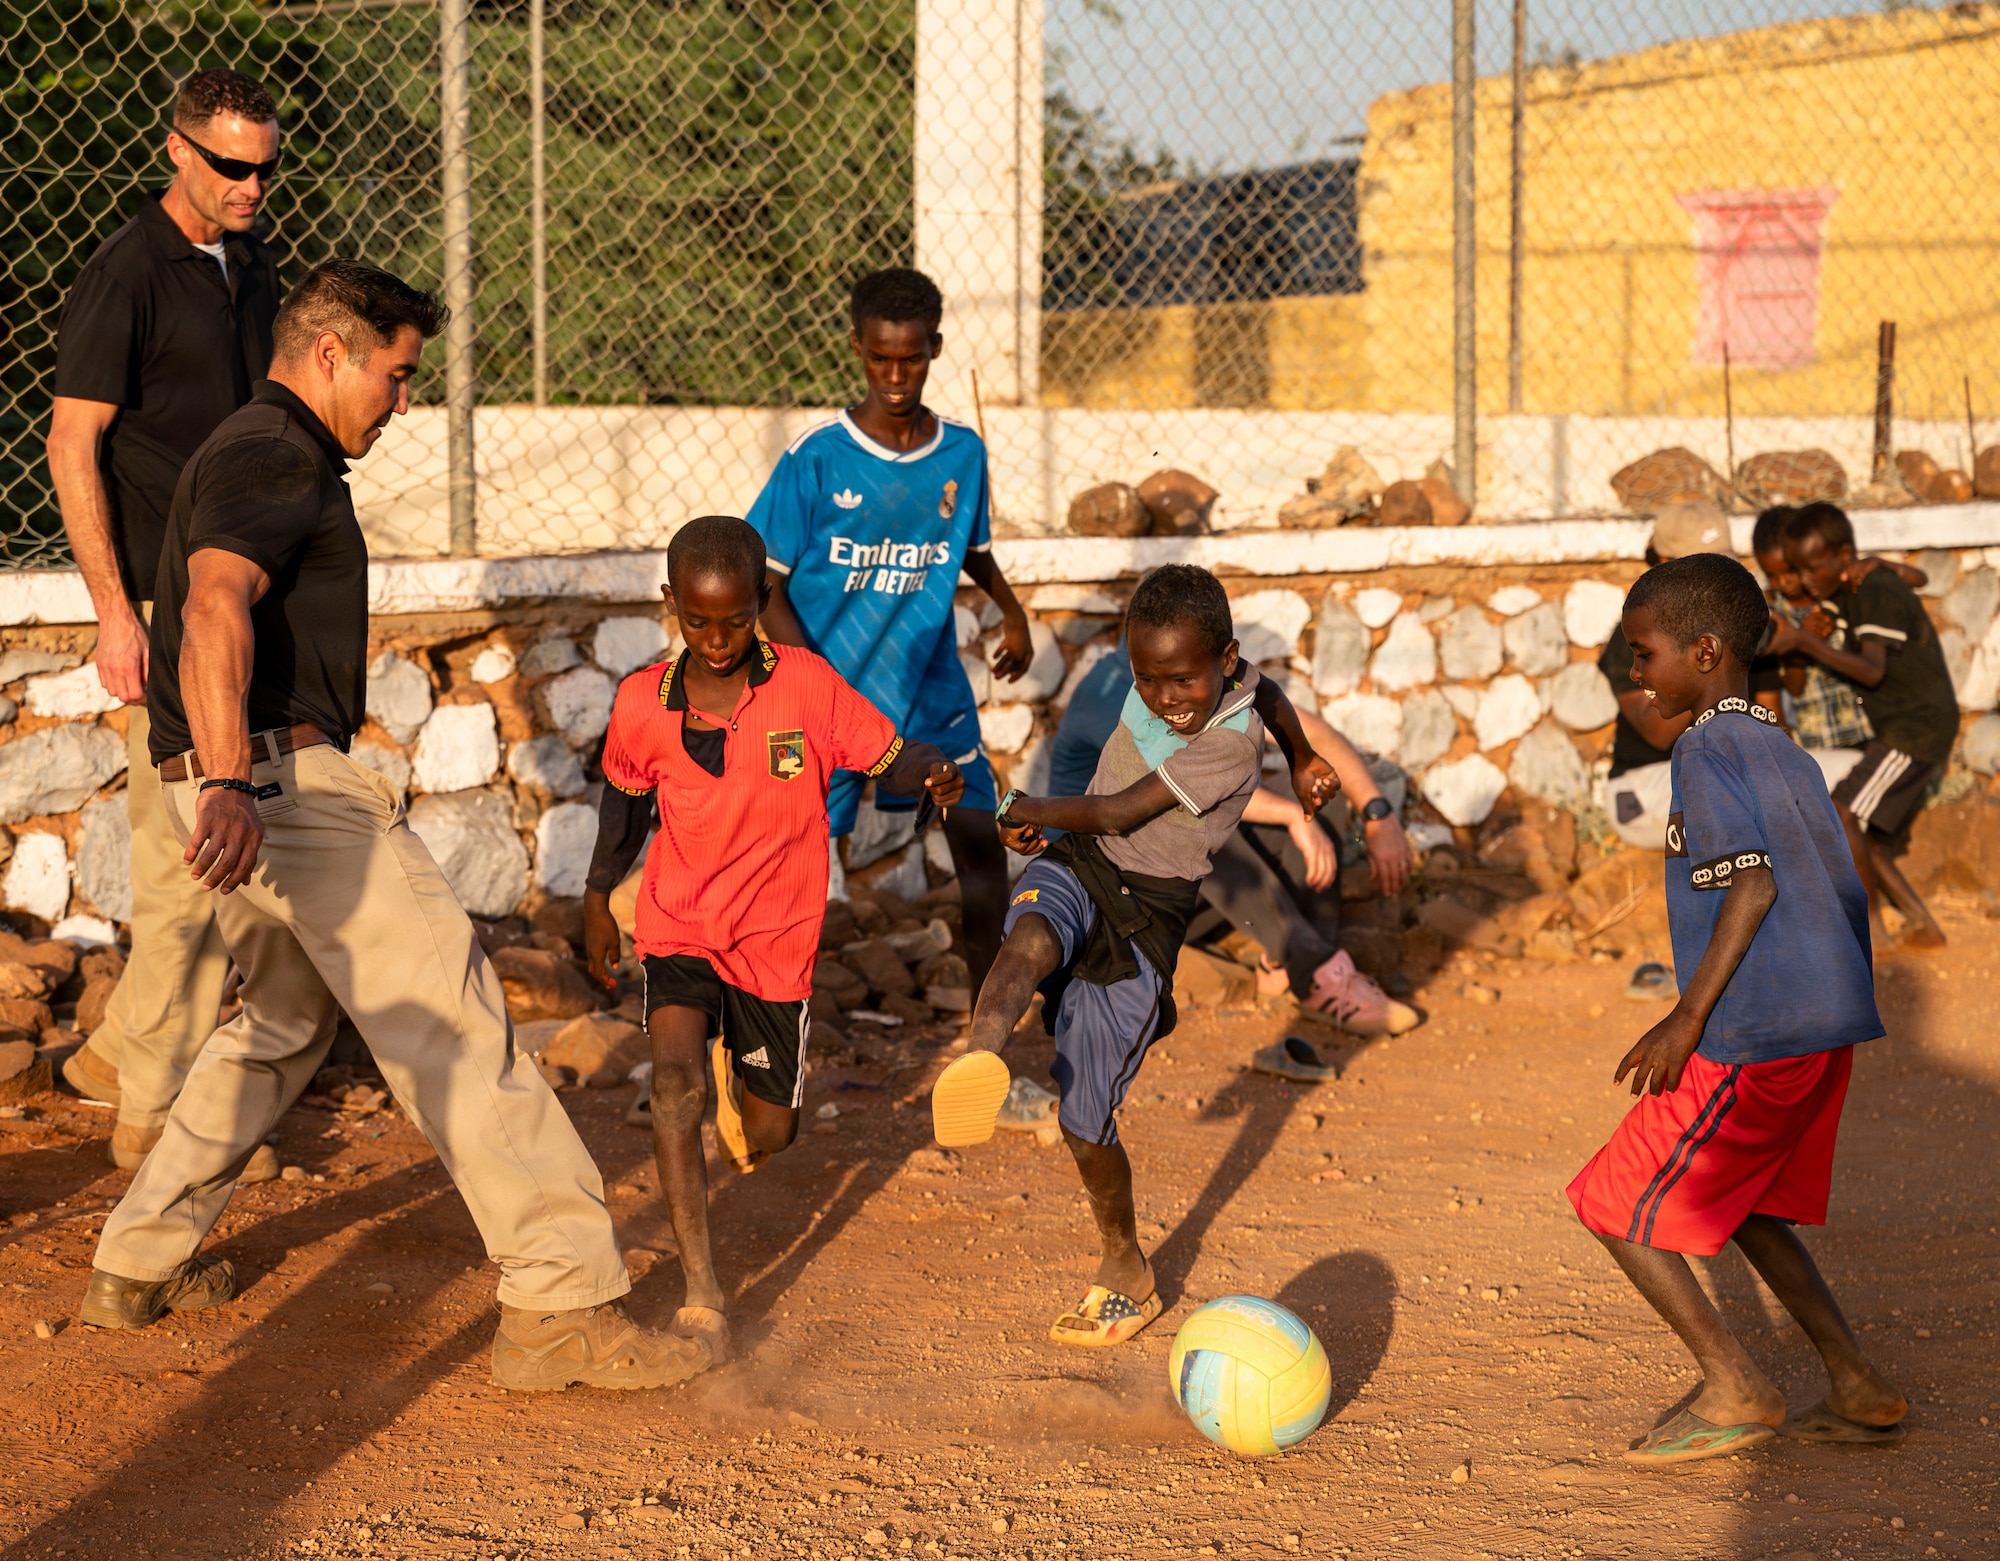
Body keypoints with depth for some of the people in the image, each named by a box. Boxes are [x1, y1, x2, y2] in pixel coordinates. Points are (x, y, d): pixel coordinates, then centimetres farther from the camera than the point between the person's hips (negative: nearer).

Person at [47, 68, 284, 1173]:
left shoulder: (253, 268, 12)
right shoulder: (125, 275, -12)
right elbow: (72, 447, -14)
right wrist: (116, 612, -18)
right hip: (169, 604, -8)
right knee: (183, 857, -5)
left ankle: (124, 1051, 26)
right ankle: (155, 1113, 5)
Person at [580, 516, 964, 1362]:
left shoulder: (806, 684, -13)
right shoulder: (642, 705, -8)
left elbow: (887, 756, -8)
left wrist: (935, 774, -30)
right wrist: (598, 895, 20)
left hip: (775, 940, 1)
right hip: (678, 928, -1)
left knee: (769, 1134, 11)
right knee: (675, 1081, -27)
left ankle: (738, 1067, 50)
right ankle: (703, 1300, -26)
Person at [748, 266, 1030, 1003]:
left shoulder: (962, 452, -1)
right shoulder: (816, 461, -12)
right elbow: (767, 585, -10)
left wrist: (1010, 609, 5)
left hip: (932, 686, 3)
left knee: (980, 839, 2)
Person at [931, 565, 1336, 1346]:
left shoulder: (1230, 744, -22)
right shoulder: (1165, 672, 1)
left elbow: (1116, 814, -20)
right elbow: (1270, 694, 22)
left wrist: (1028, 810, -3)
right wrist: (1302, 761, 41)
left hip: (1145, 914, -5)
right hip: (1075, 869, 5)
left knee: (1085, 1121, -2)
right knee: (1029, 940, -35)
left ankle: (1127, 1275, 21)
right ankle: (980, 1059, -66)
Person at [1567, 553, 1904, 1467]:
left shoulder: (1707, 748, -11)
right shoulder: (1786, 753, 15)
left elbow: (1754, 881, -23)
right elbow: (1846, 893, 17)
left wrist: (1688, 1017, -23)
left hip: (1751, 1041, -9)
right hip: (1826, 1030, 9)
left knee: (1615, 1206, 2)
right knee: (1741, 1203, 25)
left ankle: (1736, 1392, 4)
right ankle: (1858, 1391, 22)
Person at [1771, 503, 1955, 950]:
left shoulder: (1878, 593, -19)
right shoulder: (1839, 596, 9)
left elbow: (1872, 671, -32)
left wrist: (1807, 642, -36)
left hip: (1919, 728, -10)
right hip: (1894, 730, 10)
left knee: (1841, 816, -19)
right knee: (1859, 836, 8)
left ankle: (1871, 929, -10)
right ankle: (1922, 926, 14)